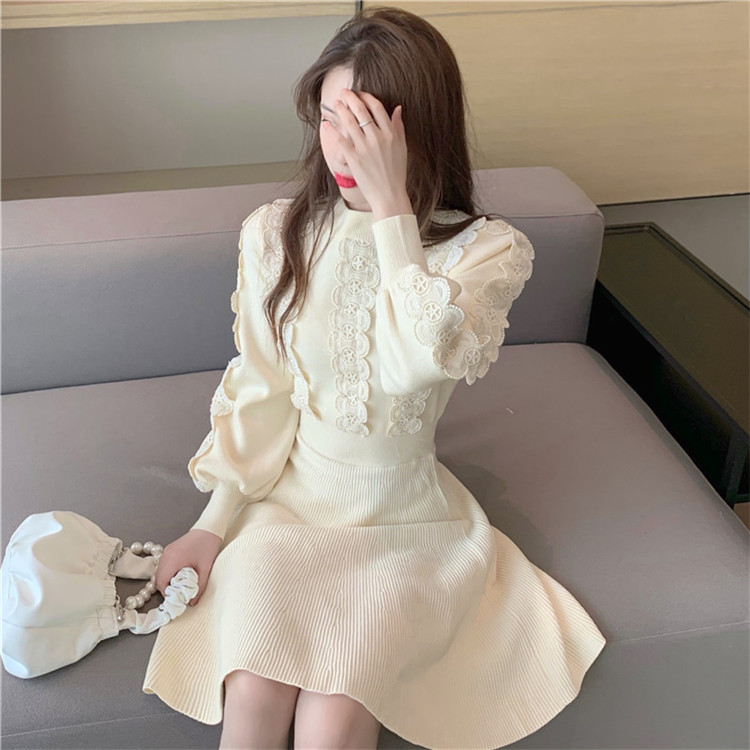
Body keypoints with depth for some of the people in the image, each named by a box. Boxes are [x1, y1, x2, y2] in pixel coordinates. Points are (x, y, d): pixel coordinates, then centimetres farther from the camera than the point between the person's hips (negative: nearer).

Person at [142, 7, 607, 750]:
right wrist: (213, 523, 0)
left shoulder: (488, 249, -9)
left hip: (401, 519, -1)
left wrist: (390, 206, -27)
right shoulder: (275, 233, -3)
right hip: (287, 499, 2)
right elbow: (256, 391, 2)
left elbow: (420, 361, -28)